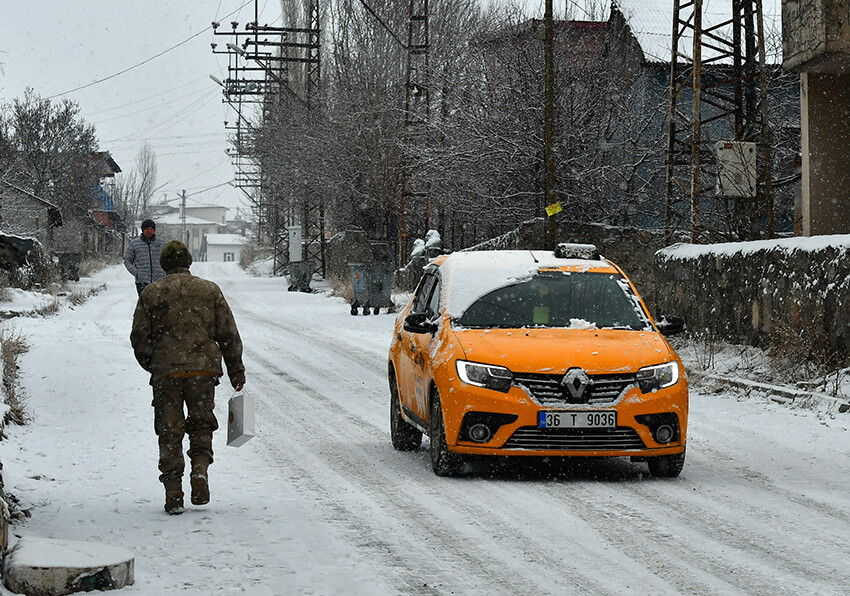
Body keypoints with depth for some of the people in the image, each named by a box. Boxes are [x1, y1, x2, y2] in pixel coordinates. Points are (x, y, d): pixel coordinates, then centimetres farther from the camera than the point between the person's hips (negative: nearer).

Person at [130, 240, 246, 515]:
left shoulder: (151, 293, 4)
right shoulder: (210, 290, 7)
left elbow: (139, 337, 4)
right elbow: (228, 334, 6)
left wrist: (151, 366, 21)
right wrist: (236, 371, 13)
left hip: (166, 372, -1)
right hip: (203, 369, 1)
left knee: (169, 432, 6)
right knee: (202, 425, 16)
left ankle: (173, 493, 2)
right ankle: (200, 467, -9)